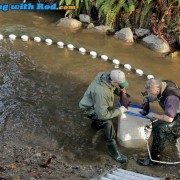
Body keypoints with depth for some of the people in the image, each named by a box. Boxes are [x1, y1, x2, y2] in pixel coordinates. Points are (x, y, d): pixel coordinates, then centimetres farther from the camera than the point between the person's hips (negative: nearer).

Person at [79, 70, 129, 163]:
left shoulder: (106, 75, -21)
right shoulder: (101, 92, -43)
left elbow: (112, 87, 5)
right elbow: (102, 114, -37)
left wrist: (119, 90, -15)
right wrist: (119, 111, -28)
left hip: (97, 104, 9)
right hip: (89, 109, -8)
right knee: (107, 123, -26)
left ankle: (96, 123, 55)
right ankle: (114, 152, -12)